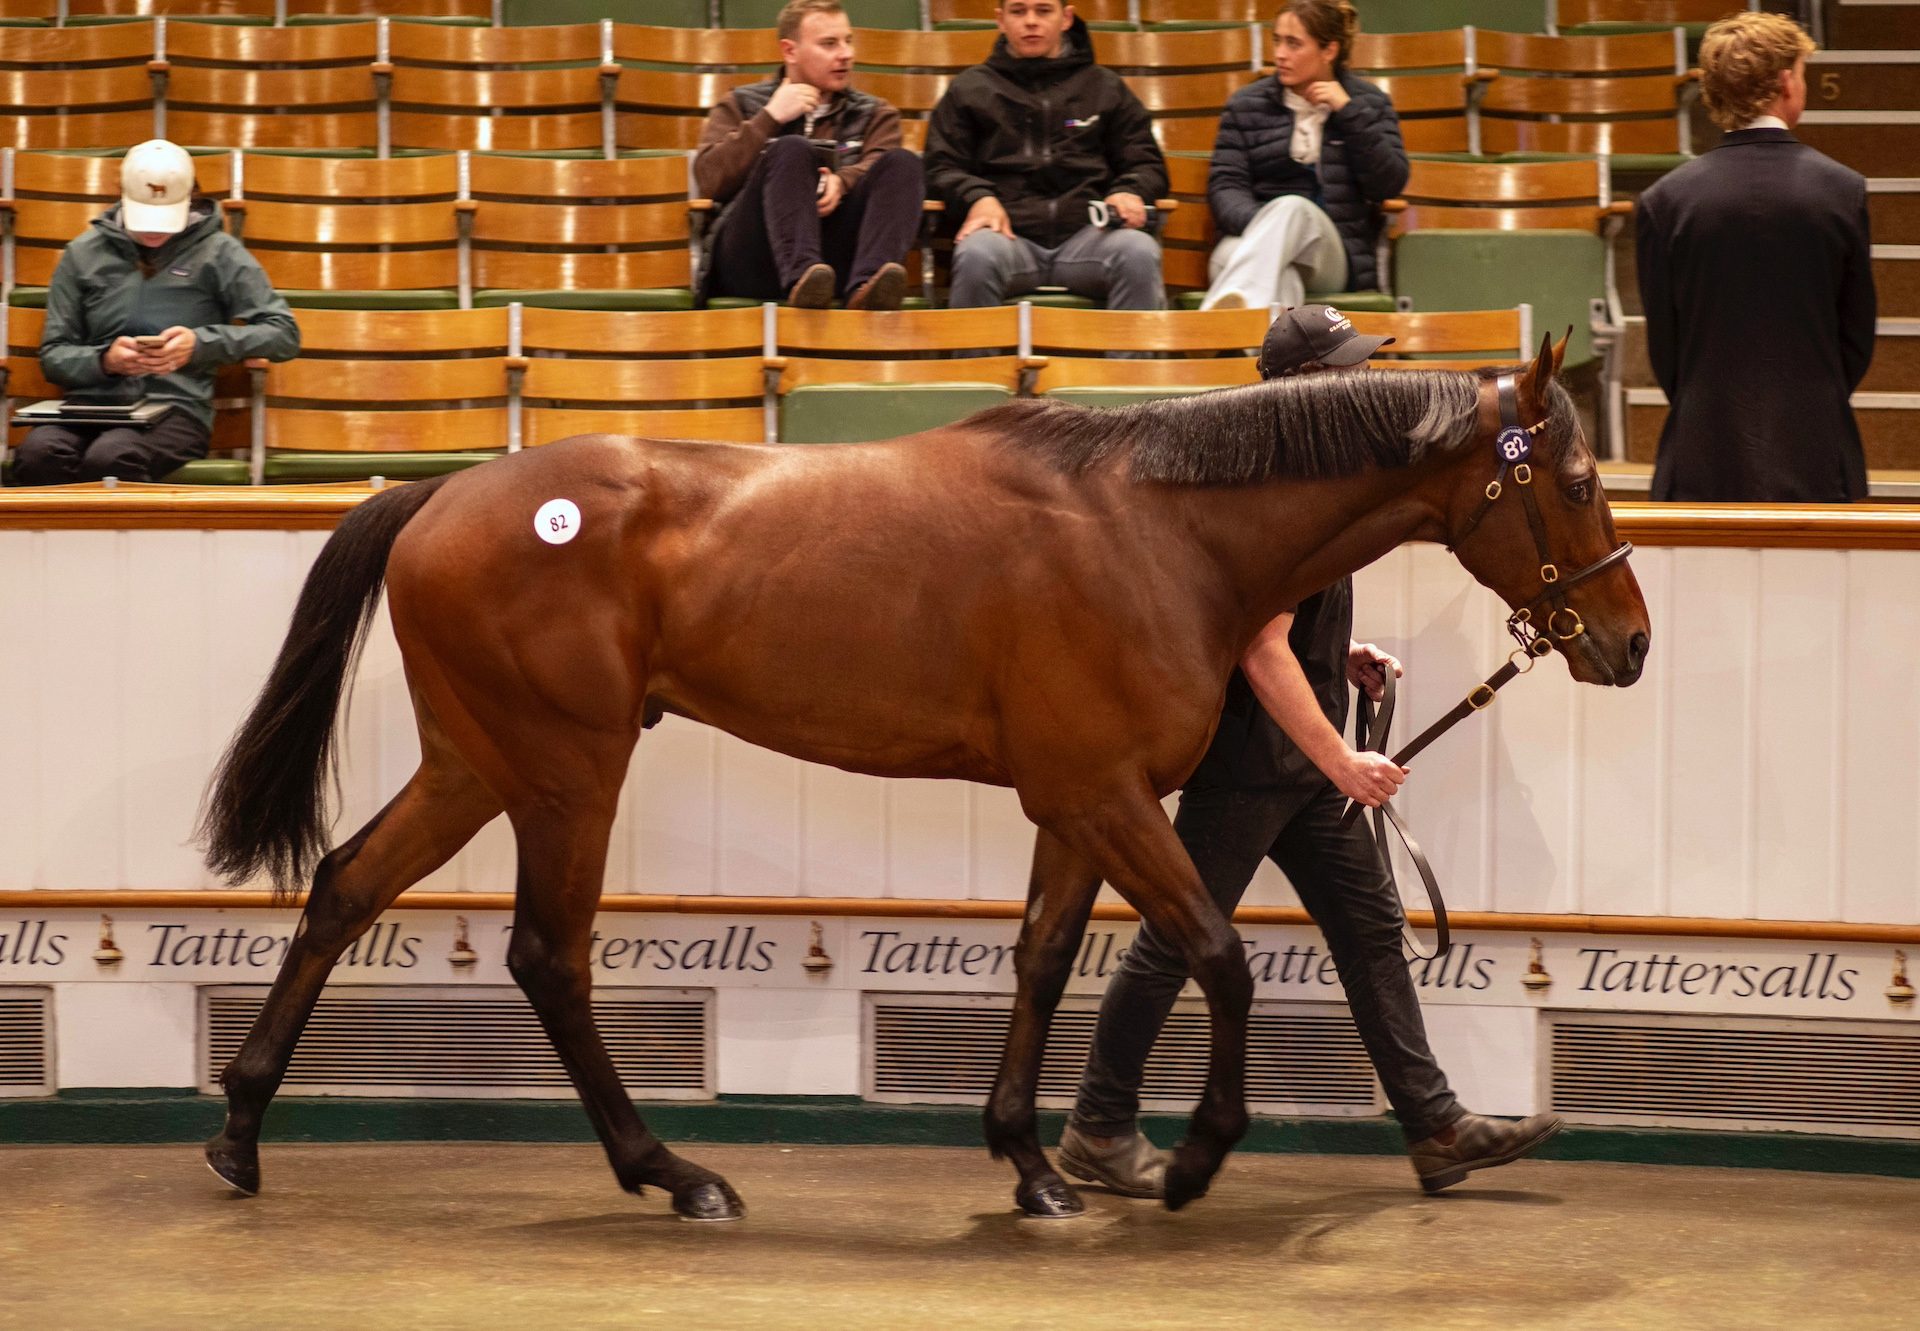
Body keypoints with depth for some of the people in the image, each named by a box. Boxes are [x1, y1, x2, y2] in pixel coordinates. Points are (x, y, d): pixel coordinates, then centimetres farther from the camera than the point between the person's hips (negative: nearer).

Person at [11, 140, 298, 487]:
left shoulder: (217, 253, 11)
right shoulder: (83, 254, 16)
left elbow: (284, 334, 6)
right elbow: (53, 355, 16)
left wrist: (201, 344, -9)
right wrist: (104, 360, -7)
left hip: (176, 409, -2)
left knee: (110, 458, -39)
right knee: (38, 452, -36)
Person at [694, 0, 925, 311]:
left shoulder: (875, 115, 25)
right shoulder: (740, 106, 21)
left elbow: (883, 170, 3)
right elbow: (711, 180, 4)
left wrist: (843, 182, -18)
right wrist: (771, 118, 0)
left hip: (835, 261, 2)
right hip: (753, 262, -1)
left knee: (903, 162, -21)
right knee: (791, 150, -27)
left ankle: (866, 285, -49)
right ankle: (801, 279, -54)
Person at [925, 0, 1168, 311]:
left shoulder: (1106, 87, 24)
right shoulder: (970, 89, 22)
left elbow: (1147, 165, 23)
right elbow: (941, 167, 16)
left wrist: (1130, 192, -2)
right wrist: (977, 197, -7)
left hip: (1087, 231, 1)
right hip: (1009, 232, -1)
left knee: (1139, 253, -34)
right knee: (977, 255, -38)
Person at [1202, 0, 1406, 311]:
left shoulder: (1369, 103, 15)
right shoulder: (1247, 105, 14)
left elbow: (1390, 186, 3)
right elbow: (1224, 185, 5)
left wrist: (1349, 113, -5)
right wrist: (1261, 226, -18)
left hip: (1333, 254, -1)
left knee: (1292, 207, -38)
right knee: (1277, 277, -39)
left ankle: (1218, 314, -66)